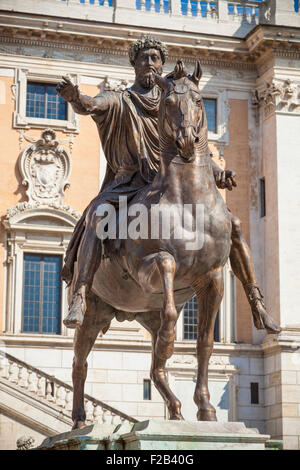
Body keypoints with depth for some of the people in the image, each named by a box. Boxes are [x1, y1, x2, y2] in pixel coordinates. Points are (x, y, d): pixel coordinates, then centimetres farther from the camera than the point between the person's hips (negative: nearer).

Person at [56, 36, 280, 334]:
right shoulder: (120, 102, 8)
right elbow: (91, 106, -14)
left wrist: (220, 176, -5)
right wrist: (75, 98, -39)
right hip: (130, 185, -3)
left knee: (232, 225, -11)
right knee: (96, 216, -36)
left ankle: (257, 307, -5)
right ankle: (79, 300, -44)